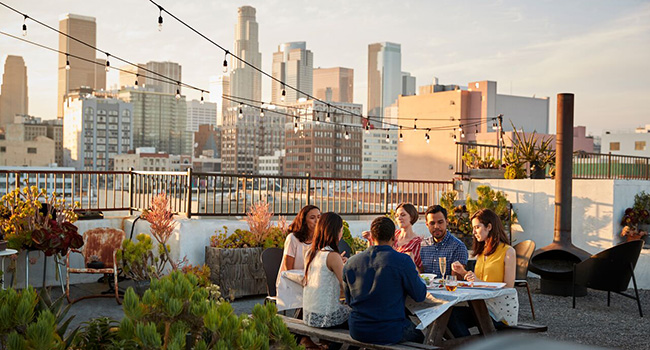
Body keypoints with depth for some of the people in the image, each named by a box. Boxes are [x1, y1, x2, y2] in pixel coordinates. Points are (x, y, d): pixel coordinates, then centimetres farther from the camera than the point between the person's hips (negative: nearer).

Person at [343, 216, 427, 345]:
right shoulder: (403, 261, -14)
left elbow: (349, 301, 10)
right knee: (422, 333, 25)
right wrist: (415, 276, 15)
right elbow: (420, 296, -4)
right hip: (389, 334, -5)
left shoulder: (351, 262, -1)